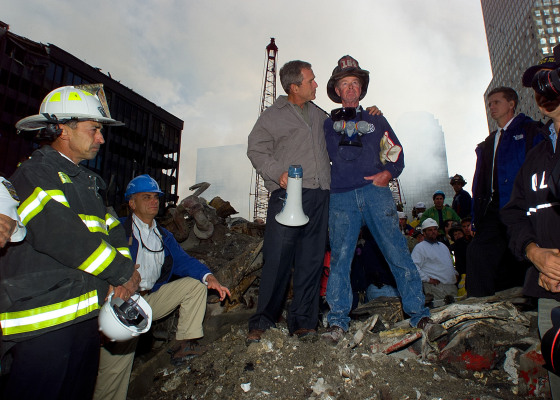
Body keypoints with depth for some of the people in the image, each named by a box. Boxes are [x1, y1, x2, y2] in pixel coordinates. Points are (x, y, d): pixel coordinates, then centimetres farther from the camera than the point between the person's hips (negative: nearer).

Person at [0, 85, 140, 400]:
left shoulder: (86, 181, 17)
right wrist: (123, 272, -16)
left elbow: (113, 230, 12)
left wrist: (121, 273, -6)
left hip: (86, 313, 9)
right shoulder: (35, 173, -10)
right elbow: (60, 234, -25)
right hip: (44, 321, -8)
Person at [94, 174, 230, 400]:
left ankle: (184, 343, -4)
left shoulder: (163, 235, 16)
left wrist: (209, 277, -11)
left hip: (151, 297, 6)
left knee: (195, 283, -3)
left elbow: (182, 260, 7)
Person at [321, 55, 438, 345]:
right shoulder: (329, 124, 20)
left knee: (397, 251, -3)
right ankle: (338, 319, 6)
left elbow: (395, 151, 16)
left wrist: (388, 172, -2)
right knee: (340, 257, -3)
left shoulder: (375, 120, 21)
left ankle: (417, 313, 11)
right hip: (341, 197, 0)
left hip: (375, 191, 1)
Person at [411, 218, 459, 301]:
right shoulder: (419, 247, -1)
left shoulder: (443, 246, 25)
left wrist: (455, 274, 17)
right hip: (436, 287, -7)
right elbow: (414, 267, -12)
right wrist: (428, 279, -15)